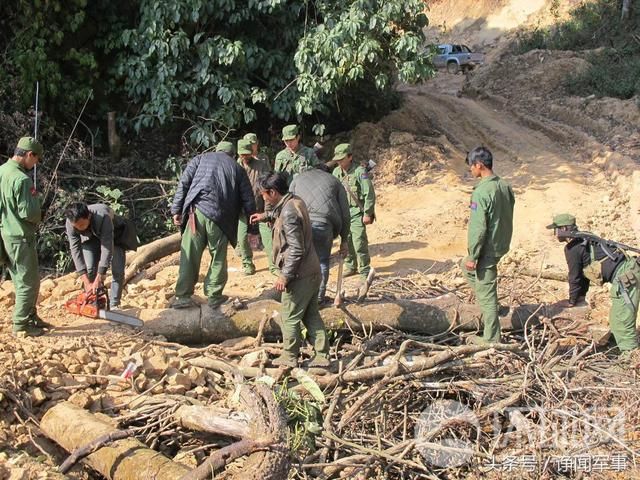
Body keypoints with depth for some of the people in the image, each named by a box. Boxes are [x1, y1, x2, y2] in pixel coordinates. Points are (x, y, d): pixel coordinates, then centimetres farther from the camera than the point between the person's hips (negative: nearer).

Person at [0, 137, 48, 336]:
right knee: (28, 282, 2)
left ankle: (31, 316, 30)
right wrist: (38, 200, -4)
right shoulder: (22, 179, -22)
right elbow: (28, 213, -24)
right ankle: (21, 325, 8)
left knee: (22, 280, 20)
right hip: (20, 238, -9)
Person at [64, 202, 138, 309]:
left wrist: (98, 280, -45)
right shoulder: (70, 223, -32)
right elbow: (75, 251, -29)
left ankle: (114, 305, -6)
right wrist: (87, 283, -35)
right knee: (90, 269, -15)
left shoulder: (102, 217, -45)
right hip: (90, 238, 3)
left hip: (114, 235, -2)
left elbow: (107, 248, -43)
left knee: (118, 271, -14)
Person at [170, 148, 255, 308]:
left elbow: (184, 183, 7)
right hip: (220, 218, 0)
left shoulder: (200, 159, 17)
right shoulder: (237, 168, 16)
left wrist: (176, 210, 8)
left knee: (189, 255, 4)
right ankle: (214, 296, 16)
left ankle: (182, 296, 4)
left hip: (197, 211, 1)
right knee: (218, 257, 12)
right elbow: (248, 200, 14)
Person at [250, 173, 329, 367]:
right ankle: (321, 356, 18)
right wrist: (266, 216, 30)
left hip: (300, 275, -9)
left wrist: (285, 276, -19)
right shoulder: (295, 201, 7)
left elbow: (296, 250, -24)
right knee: (311, 315, 15)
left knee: (290, 317, 5)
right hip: (312, 271, 9)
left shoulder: (288, 212, -22)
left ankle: (289, 357, 16)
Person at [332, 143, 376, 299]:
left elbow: (369, 194, -14)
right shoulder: (336, 172, 6)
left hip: (357, 214, -7)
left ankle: (366, 274, -11)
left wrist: (368, 214, -15)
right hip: (342, 213, 7)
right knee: (346, 241, 15)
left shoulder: (360, 172, -14)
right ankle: (351, 266, 33)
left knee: (359, 244, -14)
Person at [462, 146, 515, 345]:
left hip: (488, 249, -9)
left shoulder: (482, 192, -24)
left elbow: (478, 229, -24)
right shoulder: (505, 186, 3)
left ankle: (491, 338, 11)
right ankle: (486, 306, 32)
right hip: (502, 245, 9)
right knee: (466, 267, 29)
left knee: (486, 293, 2)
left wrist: (472, 256, -15)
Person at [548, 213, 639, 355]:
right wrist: (581, 295, 30)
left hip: (625, 277, -10)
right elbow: (584, 270, 27)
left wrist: (572, 301, 12)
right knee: (616, 319, 15)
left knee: (621, 320, -9)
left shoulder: (572, 247, -9)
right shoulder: (582, 240, 19)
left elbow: (574, 276, -2)